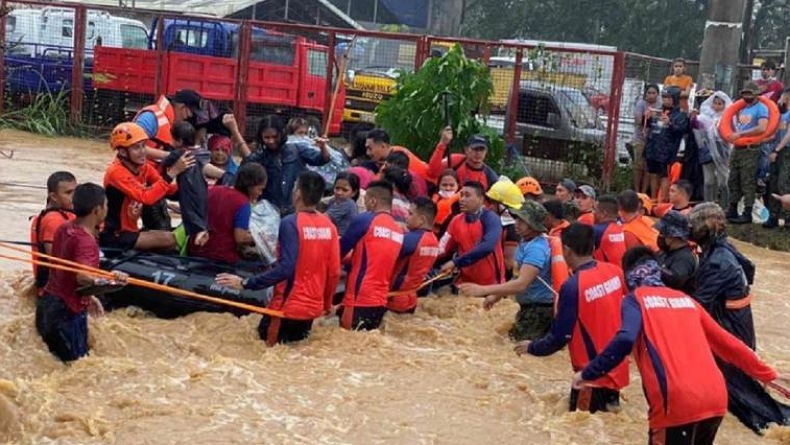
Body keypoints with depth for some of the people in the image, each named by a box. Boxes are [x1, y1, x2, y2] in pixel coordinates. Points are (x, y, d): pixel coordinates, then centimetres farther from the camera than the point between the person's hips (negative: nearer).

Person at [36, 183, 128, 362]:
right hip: (67, 312, -9)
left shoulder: (63, 229, 7)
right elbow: (82, 276, -37)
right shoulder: (85, 241, -20)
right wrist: (106, 280, -52)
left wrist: (88, 297, 24)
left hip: (48, 303, 9)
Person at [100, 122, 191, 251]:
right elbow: (146, 198, -32)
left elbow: (171, 190, -4)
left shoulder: (144, 167, 4)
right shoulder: (116, 172, -20)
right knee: (170, 239, -21)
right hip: (114, 236, -8)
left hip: (130, 231, 8)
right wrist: (172, 172, -35)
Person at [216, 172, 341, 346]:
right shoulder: (329, 225, 1)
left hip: (288, 307, -6)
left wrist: (245, 283, -20)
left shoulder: (291, 223, -16)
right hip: (313, 308, 6)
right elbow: (334, 272, 4)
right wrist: (327, 304, 20)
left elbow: (285, 268, -23)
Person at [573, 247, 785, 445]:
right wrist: (767, 374, 34)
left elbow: (624, 341, -14)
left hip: (677, 404, -6)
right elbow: (725, 341, 26)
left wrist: (588, 374, -5)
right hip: (715, 399, 6)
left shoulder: (636, 299, 6)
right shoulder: (685, 299, 22)